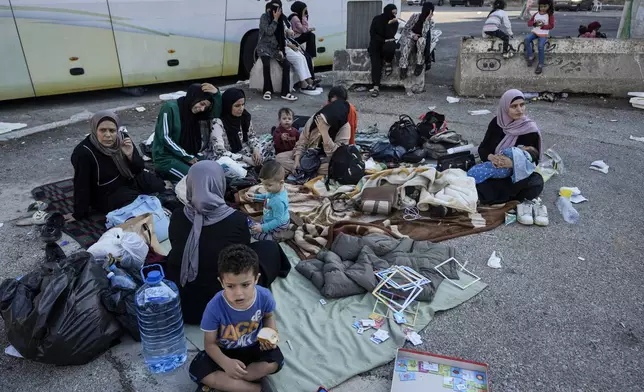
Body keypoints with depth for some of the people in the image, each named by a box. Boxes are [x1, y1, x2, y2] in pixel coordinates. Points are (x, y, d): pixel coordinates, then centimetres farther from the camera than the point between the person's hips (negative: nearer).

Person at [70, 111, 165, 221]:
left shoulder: (122, 138, -12)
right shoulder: (84, 153, -25)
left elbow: (139, 169, -5)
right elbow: (81, 185, -17)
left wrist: (130, 155, -26)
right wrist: (79, 214, -9)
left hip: (130, 180, 5)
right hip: (107, 195, -5)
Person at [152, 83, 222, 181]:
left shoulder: (193, 110, 5)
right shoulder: (170, 108, -16)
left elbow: (217, 113, -2)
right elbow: (164, 137, -18)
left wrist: (216, 93, -18)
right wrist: (187, 157, -16)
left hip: (188, 155, 7)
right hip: (166, 158, -7)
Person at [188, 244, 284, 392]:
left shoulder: (264, 297, -23)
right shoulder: (215, 307, -29)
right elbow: (210, 343, -17)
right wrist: (226, 363, -35)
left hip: (253, 347, 1)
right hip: (224, 352, -1)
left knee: (275, 361, -26)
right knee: (197, 370, -26)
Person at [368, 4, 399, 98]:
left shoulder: (395, 22, -4)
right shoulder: (377, 19, -7)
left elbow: (390, 35, -15)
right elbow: (372, 33, -7)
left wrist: (389, 24, -28)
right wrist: (383, 40, -15)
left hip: (387, 43, 0)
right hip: (376, 44, 0)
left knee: (389, 48, -38)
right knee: (376, 64, -21)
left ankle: (388, 63, -5)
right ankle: (376, 87, -23)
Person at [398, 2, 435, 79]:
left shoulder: (431, 22, -8)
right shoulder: (415, 16, -8)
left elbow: (424, 35, -23)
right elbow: (406, 29, -5)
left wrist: (427, 20, -28)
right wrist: (413, 35, -23)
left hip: (421, 42, 0)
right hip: (409, 37, 0)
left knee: (421, 40, -36)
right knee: (407, 43, -36)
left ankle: (420, 64, -28)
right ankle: (403, 68, -37)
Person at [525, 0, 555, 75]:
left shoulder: (550, 15, -2)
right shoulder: (536, 14, 8)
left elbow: (551, 26, -9)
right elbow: (529, 23, 4)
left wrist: (542, 26, -20)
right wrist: (534, 23, -17)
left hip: (544, 34, -4)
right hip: (535, 32, 4)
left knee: (541, 46, -27)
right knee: (527, 39, -27)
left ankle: (540, 65, -18)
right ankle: (531, 57, -15)